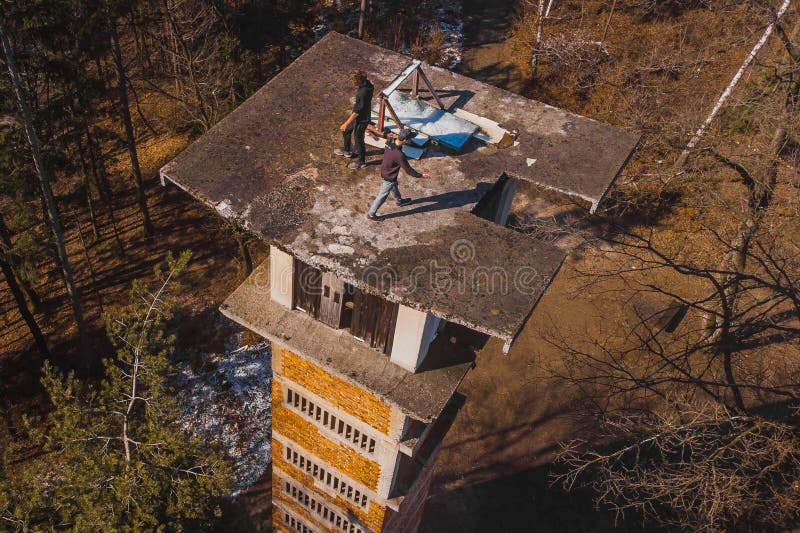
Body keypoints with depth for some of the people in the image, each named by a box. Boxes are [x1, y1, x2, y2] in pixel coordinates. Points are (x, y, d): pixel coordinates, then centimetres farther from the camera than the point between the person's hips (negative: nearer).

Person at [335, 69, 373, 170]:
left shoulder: (362, 94, -37)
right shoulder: (367, 83, -10)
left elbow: (356, 112, -29)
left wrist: (346, 123, -21)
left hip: (361, 120, -9)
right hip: (359, 116, 9)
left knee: (358, 140, 12)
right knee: (346, 131, 26)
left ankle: (361, 161, 34)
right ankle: (347, 150, 49)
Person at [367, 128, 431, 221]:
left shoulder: (390, 141, -20)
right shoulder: (399, 155, -40)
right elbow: (408, 170, -27)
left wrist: (395, 136, 24)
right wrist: (420, 175, -17)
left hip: (384, 169, 8)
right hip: (389, 177, -8)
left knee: (394, 186, 34)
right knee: (383, 195, 12)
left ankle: (399, 200, 63)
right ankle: (371, 214, 29)